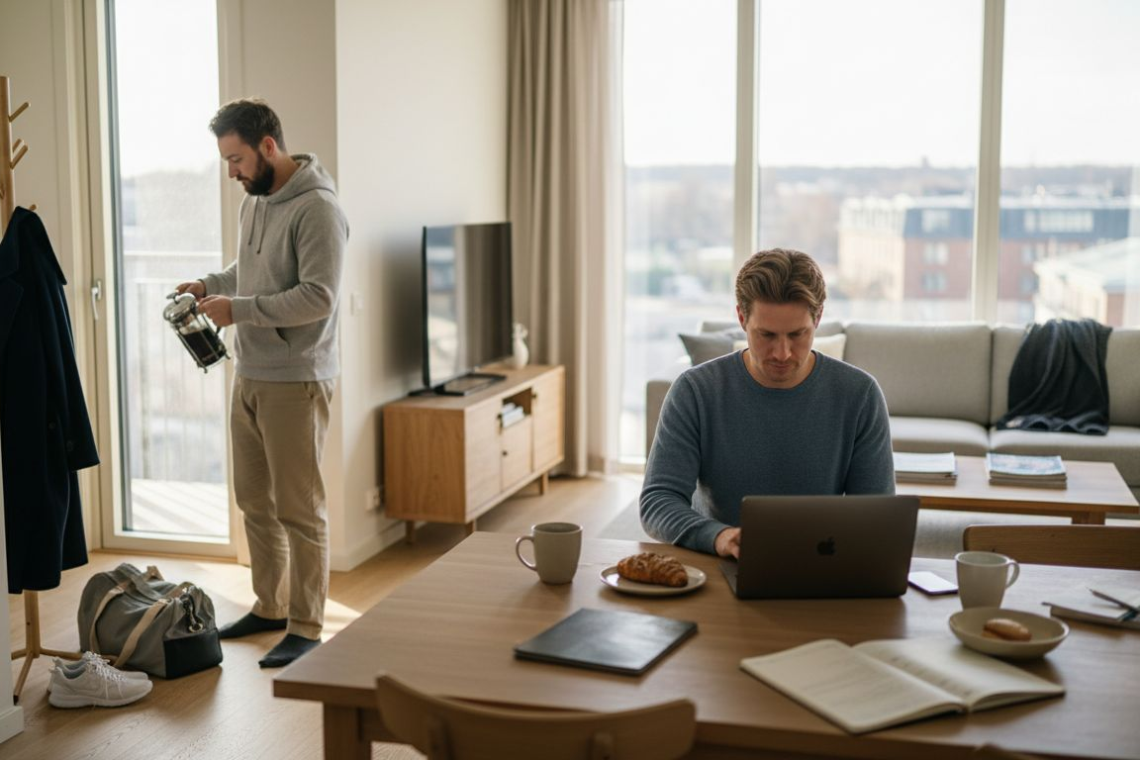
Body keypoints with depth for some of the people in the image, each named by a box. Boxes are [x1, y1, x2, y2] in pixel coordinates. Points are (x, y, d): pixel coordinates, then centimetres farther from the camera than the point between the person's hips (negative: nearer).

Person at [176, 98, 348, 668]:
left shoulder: (317, 208, -17)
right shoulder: (254, 201, 12)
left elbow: (318, 297, -23)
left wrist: (238, 309, -21)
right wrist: (209, 284, 7)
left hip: (296, 380, -9)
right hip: (250, 375, 9)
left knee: (298, 508, -2)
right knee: (254, 499, 17)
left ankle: (306, 627, 9)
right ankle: (270, 607, 31)